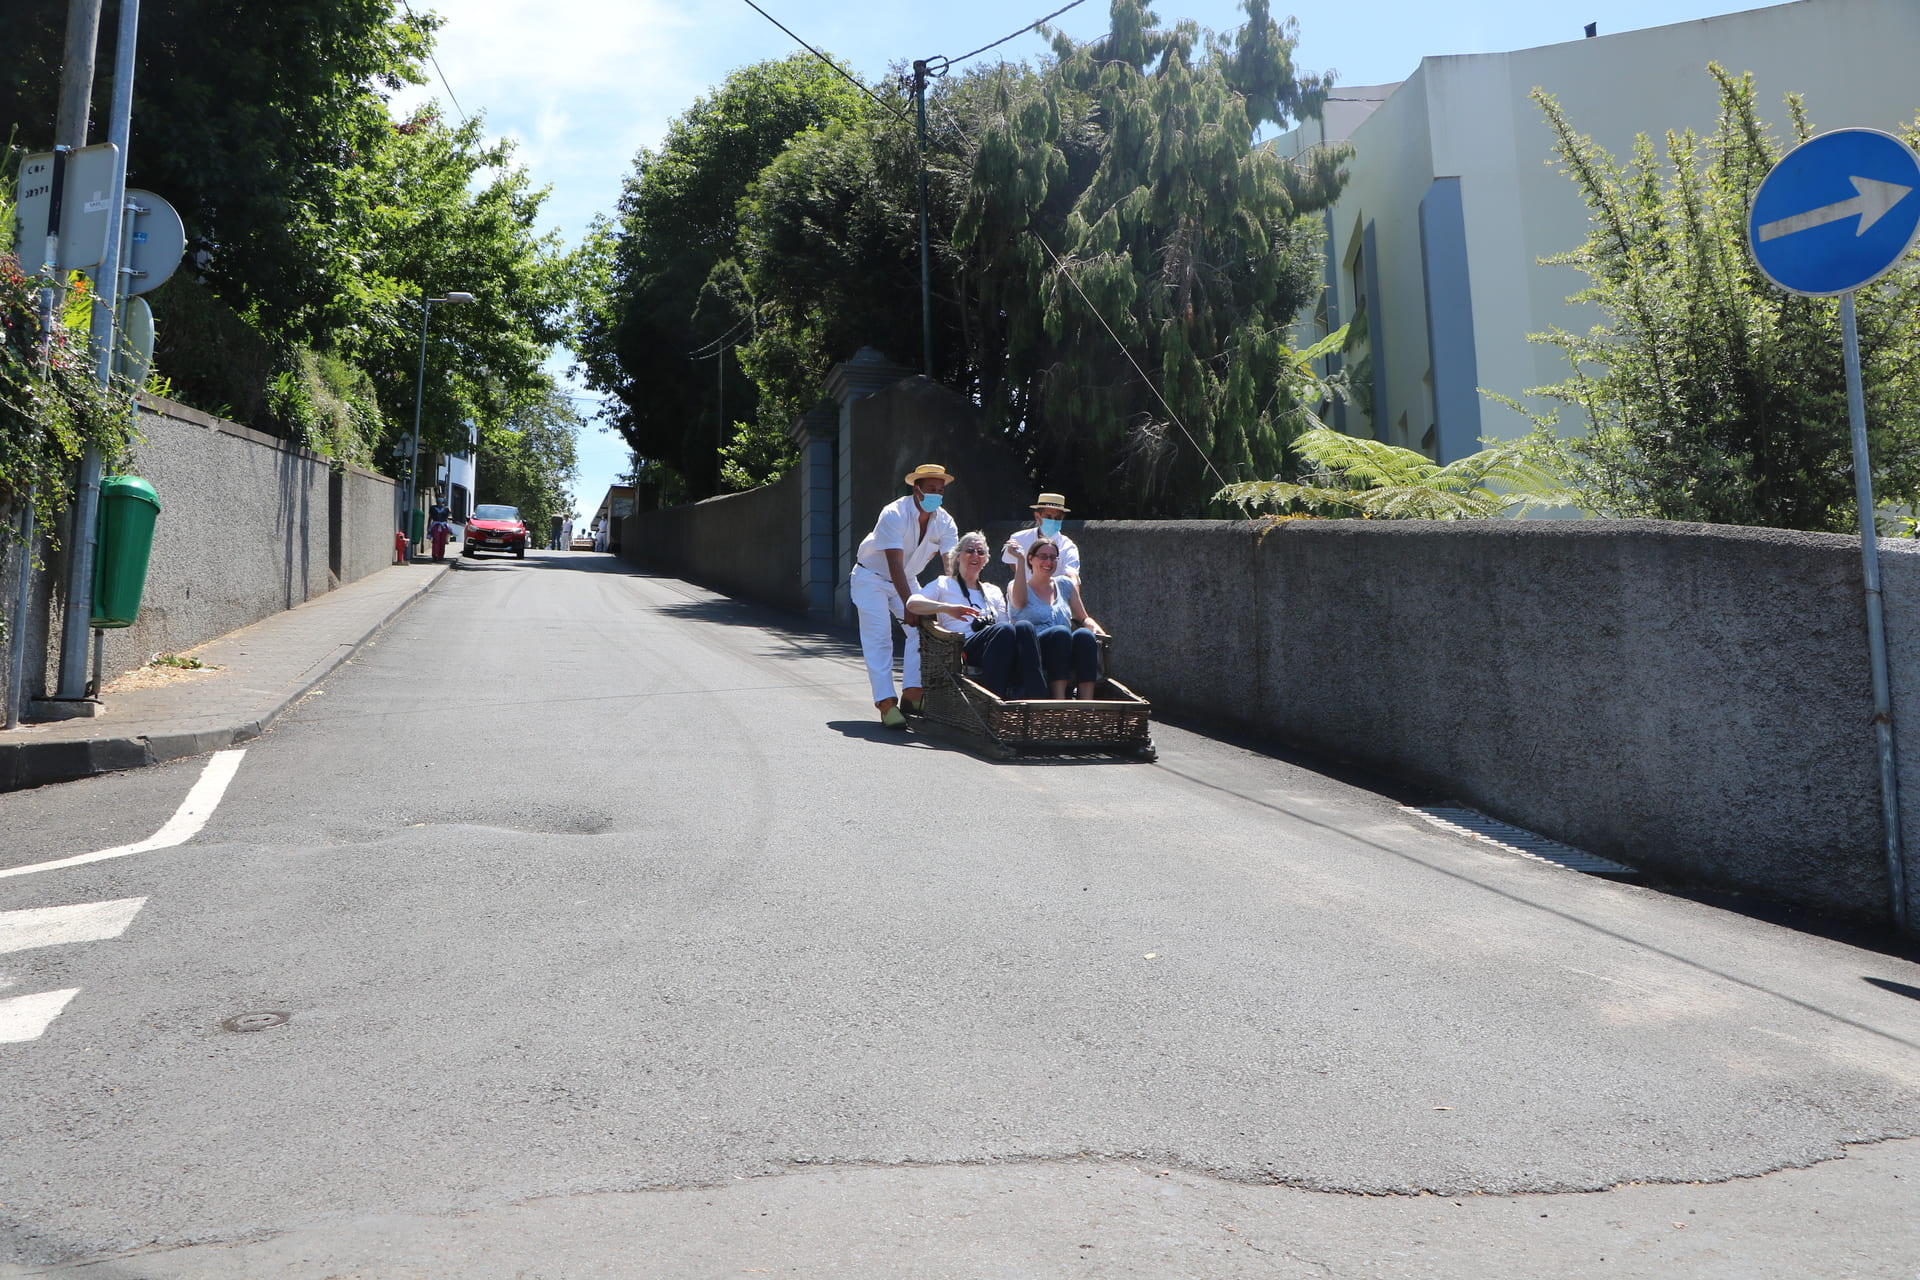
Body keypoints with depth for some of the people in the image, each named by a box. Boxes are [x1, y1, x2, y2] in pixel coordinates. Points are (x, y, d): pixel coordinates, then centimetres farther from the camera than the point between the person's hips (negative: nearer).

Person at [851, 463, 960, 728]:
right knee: (879, 637, -15)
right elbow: (895, 565, -38)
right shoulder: (894, 515, -30)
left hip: (906, 580, 6)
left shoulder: (945, 522, -13)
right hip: (872, 577, -5)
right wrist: (909, 605, -47)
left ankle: (913, 693, -6)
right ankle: (886, 703, -18)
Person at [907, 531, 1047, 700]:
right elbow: (911, 604, 4)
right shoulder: (944, 584, 22)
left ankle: (1034, 697, -45)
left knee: (1024, 626, -30)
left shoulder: (993, 591, 36)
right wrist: (947, 608, -15)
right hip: (963, 647, -4)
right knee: (1004, 629, -35)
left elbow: (1005, 621, 22)